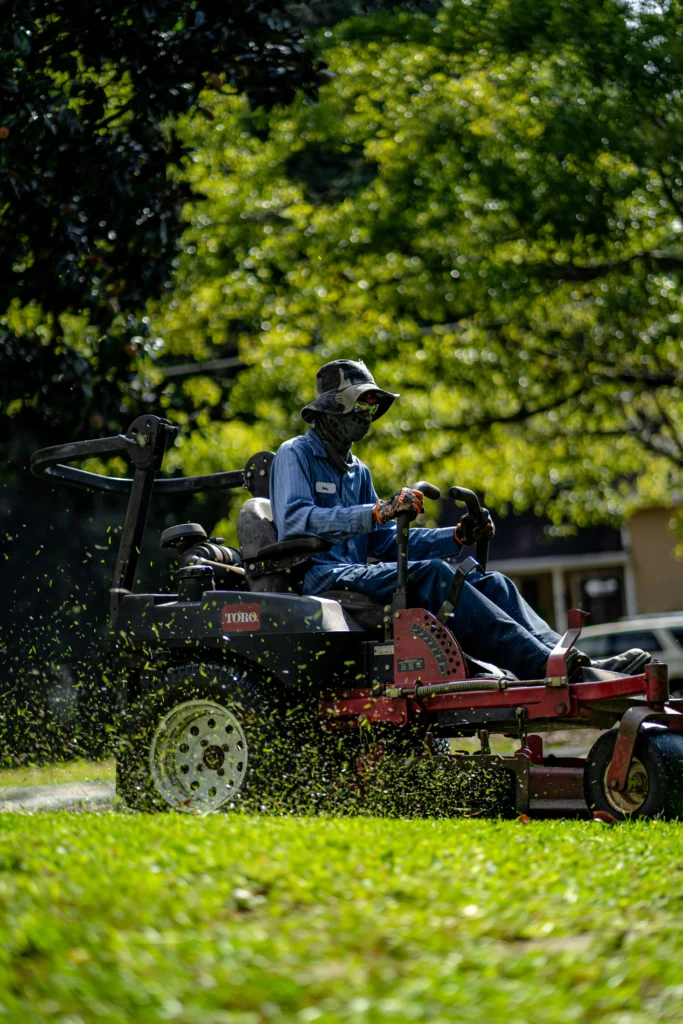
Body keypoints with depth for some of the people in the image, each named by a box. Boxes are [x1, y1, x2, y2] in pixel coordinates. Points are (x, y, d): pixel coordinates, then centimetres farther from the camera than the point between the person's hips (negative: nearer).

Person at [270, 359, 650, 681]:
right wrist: (378, 512, -27)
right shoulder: (296, 455, 3)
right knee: (432, 573, -32)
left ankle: (571, 661, -31)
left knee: (490, 582, -10)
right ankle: (543, 665, -44)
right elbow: (293, 521, -17)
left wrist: (458, 537, 4)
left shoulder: (358, 471, 27)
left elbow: (386, 542, 20)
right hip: (318, 576, -8)